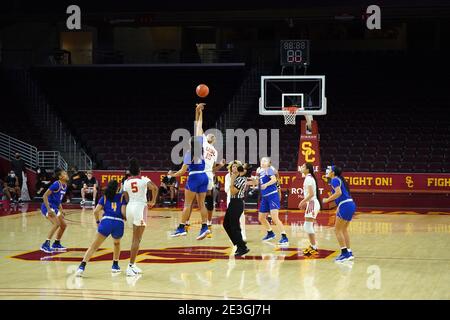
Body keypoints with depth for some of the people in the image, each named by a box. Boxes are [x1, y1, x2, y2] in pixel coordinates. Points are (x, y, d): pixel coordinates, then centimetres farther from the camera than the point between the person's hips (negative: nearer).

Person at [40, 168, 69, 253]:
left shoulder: (65, 186, 8)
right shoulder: (56, 184, -18)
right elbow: (45, 196, -21)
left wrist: (61, 211, 18)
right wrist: (49, 209, -26)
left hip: (54, 208, 10)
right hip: (47, 207, -10)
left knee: (63, 225, 13)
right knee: (56, 223, -25)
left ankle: (56, 244, 29)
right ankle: (45, 245, -25)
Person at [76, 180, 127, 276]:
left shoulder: (104, 197, 17)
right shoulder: (122, 197, 13)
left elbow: (96, 211, 8)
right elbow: (123, 212, 1)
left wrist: (98, 222, 22)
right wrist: (126, 218, 22)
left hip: (106, 221, 0)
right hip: (119, 223, 1)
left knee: (94, 246, -3)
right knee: (117, 243, 32)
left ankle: (82, 266, -18)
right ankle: (115, 265, 31)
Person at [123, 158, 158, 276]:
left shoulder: (126, 182, 9)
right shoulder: (144, 179, -3)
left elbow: (126, 198, 9)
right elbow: (155, 188, -19)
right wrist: (153, 202, -8)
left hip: (130, 207, 5)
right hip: (140, 207, -5)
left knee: (135, 238, 23)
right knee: (137, 239, -6)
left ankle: (133, 265, 25)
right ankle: (130, 266, -12)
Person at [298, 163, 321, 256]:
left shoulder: (308, 178, -16)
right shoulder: (309, 177, 15)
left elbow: (311, 194, -22)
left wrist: (303, 201, -16)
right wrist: (305, 201, 19)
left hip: (312, 203, -10)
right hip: (312, 203, 10)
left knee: (308, 226, -8)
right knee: (307, 226, 17)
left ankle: (314, 248, -6)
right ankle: (312, 246, 23)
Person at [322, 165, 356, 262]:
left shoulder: (334, 180, -8)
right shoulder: (340, 179, 20)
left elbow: (339, 193, -22)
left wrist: (327, 200, -13)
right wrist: (339, 208, 26)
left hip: (345, 206, -9)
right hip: (351, 204, 9)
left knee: (338, 230, -3)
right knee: (344, 229, 18)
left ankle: (344, 253, -6)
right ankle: (349, 252, 19)